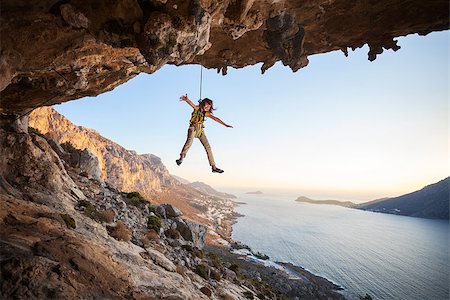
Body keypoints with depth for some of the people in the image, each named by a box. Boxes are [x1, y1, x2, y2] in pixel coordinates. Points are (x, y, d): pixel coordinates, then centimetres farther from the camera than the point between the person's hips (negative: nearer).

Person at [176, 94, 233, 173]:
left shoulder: (207, 113, 11)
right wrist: (186, 99, -46)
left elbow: (216, 119, 11)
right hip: (193, 127, -5)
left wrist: (225, 124, 7)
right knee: (190, 140, -36)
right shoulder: (197, 108, -3)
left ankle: (214, 167, 2)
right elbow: (191, 104, -24)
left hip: (200, 130, 5)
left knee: (208, 146, 0)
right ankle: (181, 158, -45)